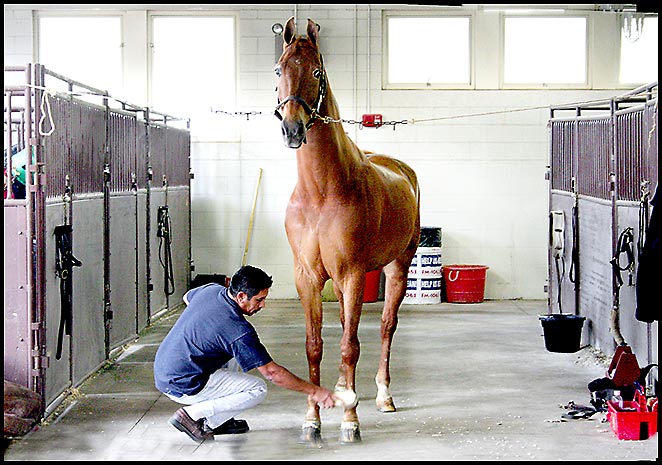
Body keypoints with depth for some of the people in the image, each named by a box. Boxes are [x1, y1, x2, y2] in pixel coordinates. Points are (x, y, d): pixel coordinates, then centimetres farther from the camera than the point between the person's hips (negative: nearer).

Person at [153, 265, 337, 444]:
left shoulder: (210, 290, 1)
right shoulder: (239, 330, -22)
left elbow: (187, 297, 27)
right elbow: (272, 372, -18)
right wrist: (313, 390, -12)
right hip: (182, 387, -9)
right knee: (257, 389, -6)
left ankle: (215, 421, 18)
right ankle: (192, 414, -6)